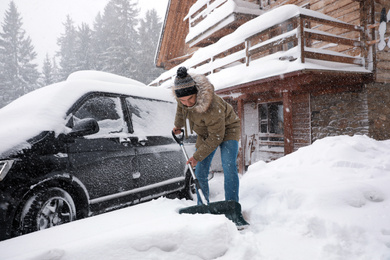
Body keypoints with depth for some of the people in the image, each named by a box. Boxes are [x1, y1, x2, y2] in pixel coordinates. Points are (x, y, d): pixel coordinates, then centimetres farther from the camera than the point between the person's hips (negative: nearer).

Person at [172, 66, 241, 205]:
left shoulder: (213, 107, -41)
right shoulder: (183, 95, -21)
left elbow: (216, 137, -30)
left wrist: (197, 157, -23)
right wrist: (178, 125, 21)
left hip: (226, 129, -6)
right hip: (205, 133, 6)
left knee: (229, 168, -22)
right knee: (200, 173, 2)